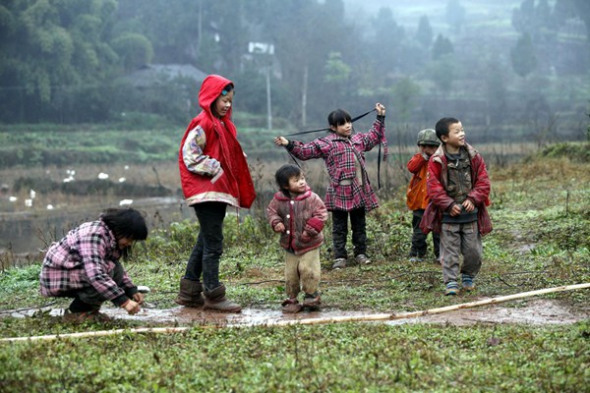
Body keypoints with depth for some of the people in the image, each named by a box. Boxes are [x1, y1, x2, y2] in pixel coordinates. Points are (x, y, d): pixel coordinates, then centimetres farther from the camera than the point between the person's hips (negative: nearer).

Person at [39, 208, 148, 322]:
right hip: (56, 277, -9)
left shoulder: (110, 236, 2)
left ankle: (88, 308, 4)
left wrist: (132, 291, -2)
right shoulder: (94, 235, -27)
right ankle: (76, 312, -10)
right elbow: (95, 275, -37)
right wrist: (123, 301, -38)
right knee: (107, 270, -27)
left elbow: (117, 270, 13)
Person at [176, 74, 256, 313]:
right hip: (206, 192, -10)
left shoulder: (223, 124, 16)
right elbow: (190, 156, -17)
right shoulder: (202, 124, -12)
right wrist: (215, 169, -17)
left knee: (205, 241, 12)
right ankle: (213, 295, -3)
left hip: (219, 192, 10)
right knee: (213, 244, -8)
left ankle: (189, 292, 19)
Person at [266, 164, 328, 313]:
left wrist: (310, 229, -20)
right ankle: (292, 299, 19)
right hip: (289, 245, 3)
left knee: (307, 269, -12)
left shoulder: (311, 198, -12)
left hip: (309, 244, -3)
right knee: (290, 274, 5)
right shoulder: (279, 199, -4)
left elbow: (321, 214, -11)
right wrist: (276, 223, -11)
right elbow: (271, 211, 9)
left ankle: (312, 295, 9)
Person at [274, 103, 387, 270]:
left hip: (360, 191, 5)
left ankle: (361, 254, 22)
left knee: (359, 225, 12)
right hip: (339, 192, -5)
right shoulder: (325, 143, -3)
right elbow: (305, 151, -6)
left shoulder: (358, 139, 13)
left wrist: (380, 117, 28)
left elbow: (375, 136, 29)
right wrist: (289, 144, -19)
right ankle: (340, 257, 7)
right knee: (339, 227, 1)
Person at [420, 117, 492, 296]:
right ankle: (451, 282, 7)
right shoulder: (437, 161, -8)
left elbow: (483, 181, 4)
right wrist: (449, 205, -14)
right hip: (448, 215, -3)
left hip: (470, 213, 3)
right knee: (450, 251, 1)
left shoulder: (474, 157, 2)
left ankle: (468, 277, 29)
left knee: (473, 250, 7)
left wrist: (473, 199, -9)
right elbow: (433, 187, -8)